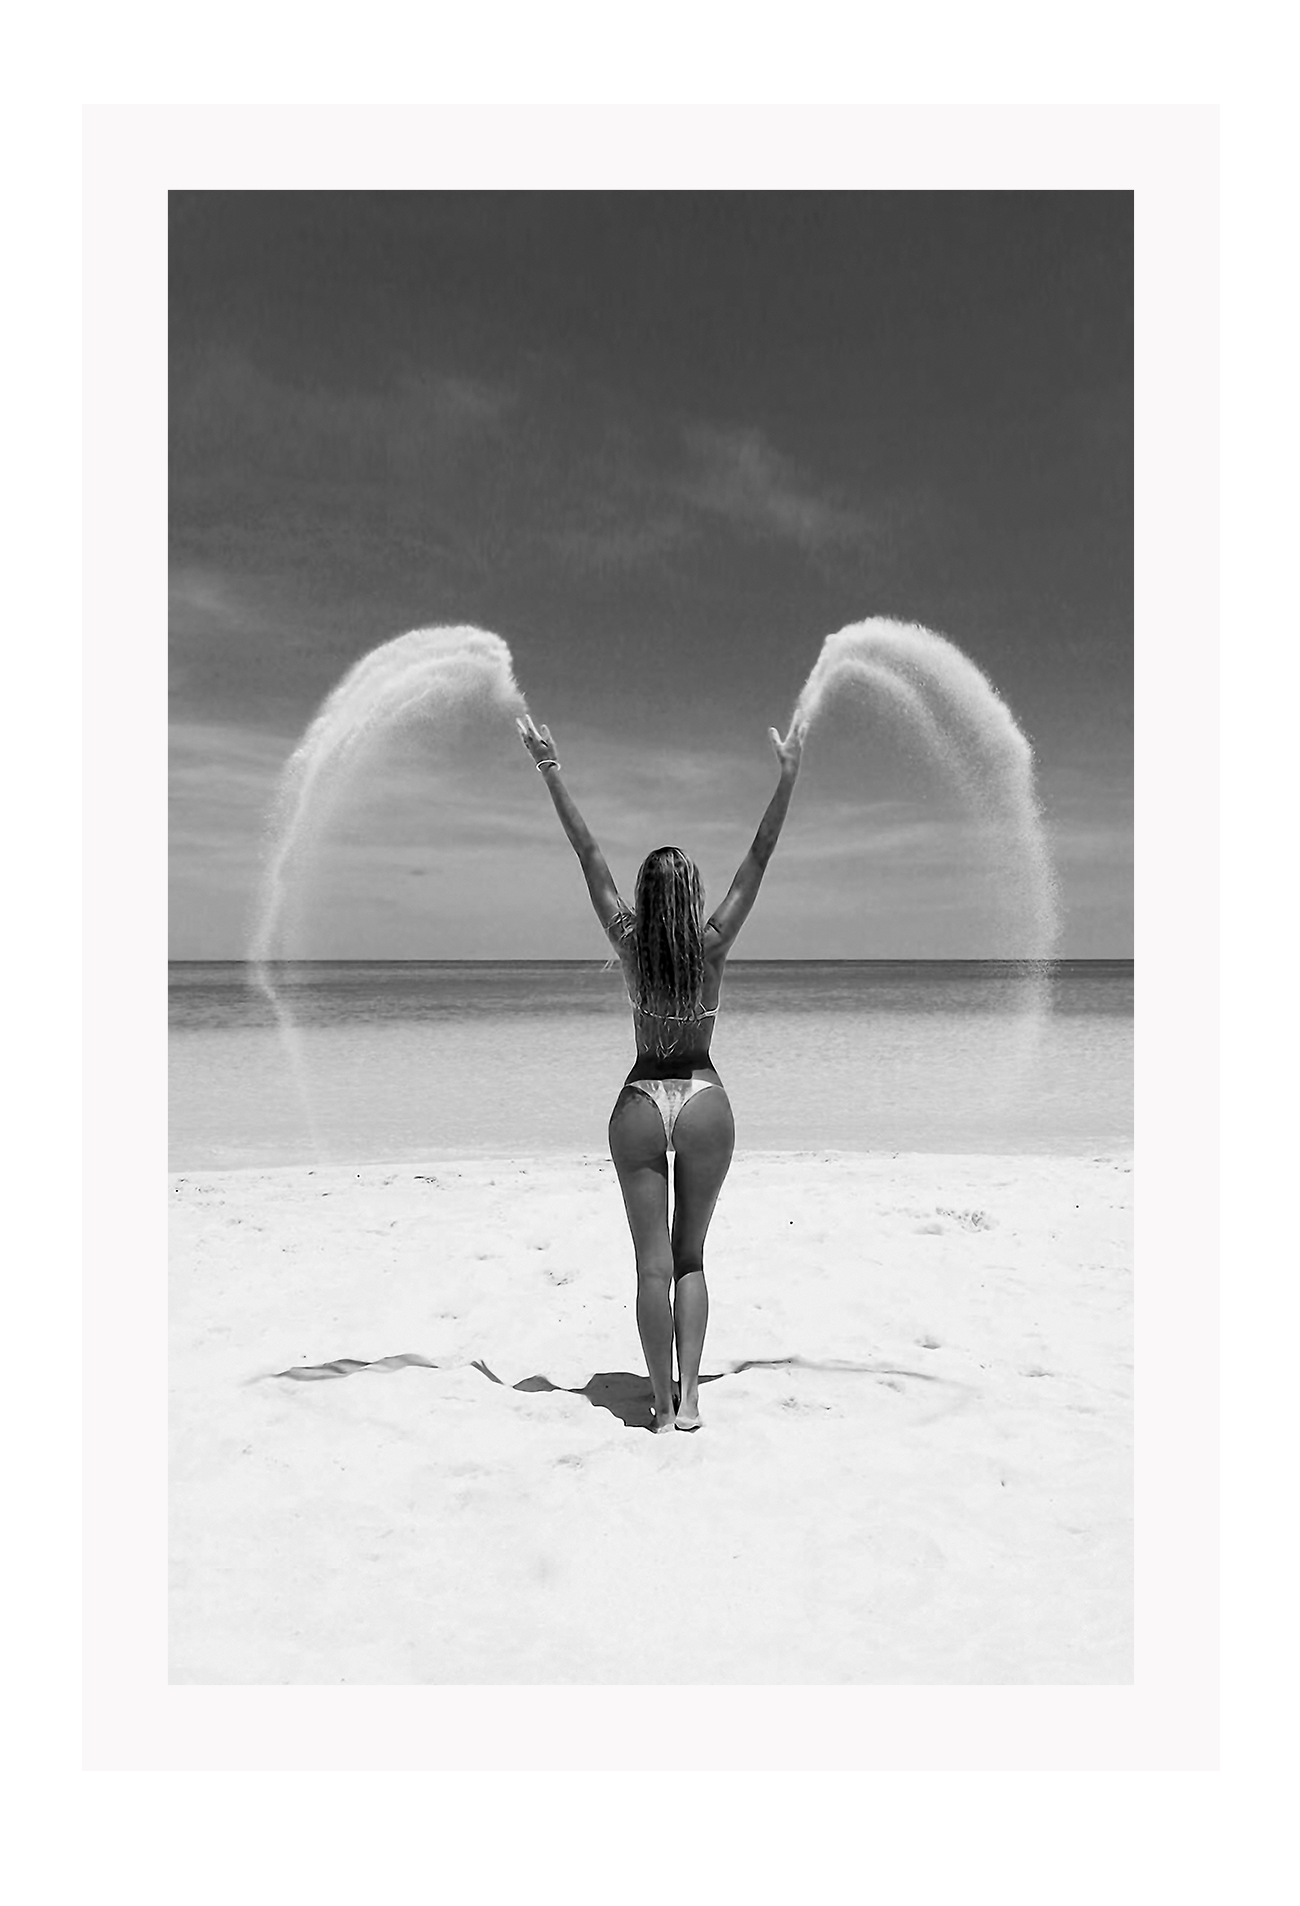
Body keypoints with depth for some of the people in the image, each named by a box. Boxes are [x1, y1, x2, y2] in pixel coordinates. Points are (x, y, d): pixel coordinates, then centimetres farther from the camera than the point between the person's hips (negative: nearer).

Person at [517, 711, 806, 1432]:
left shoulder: (629, 943, -6)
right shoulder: (713, 943, -6)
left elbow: (589, 854, -6)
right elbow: (760, 856, -5)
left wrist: (550, 768, -3)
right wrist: (788, 773, -3)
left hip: (640, 1107, 0)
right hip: (705, 1102, 1)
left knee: (654, 1261, 4)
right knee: (690, 1255, 12)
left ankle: (663, 1404, 6)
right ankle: (688, 1397, 7)